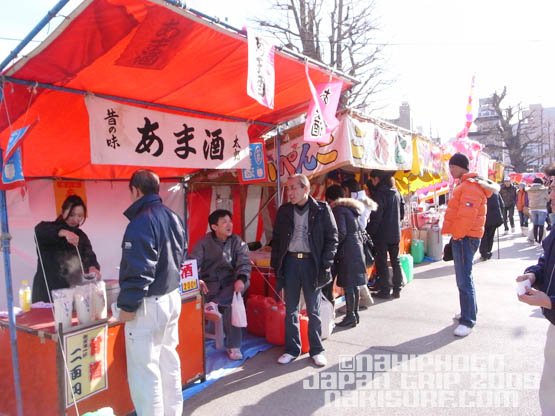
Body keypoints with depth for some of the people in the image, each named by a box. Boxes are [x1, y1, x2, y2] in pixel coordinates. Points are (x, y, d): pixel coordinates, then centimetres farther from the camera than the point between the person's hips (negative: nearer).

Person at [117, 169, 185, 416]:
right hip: (172, 298, 9)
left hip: (149, 304, -9)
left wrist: (127, 305, -13)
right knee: (169, 362, 20)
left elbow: (139, 271, -21)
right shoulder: (174, 218, 8)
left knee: (144, 369, 3)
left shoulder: (141, 223, -19)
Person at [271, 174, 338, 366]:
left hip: (312, 263, -3)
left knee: (313, 310, 8)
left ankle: (316, 350, 23)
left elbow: (332, 238, -1)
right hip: (290, 262, 3)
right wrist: (276, 264, 3)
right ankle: (292, 349, 24)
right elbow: (276, 239, 10)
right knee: (290, 309, 11)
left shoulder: (322, 210, -3)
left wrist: (325, 264, -8)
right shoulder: (284, 211, 5)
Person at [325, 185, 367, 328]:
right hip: (357, 248, 9)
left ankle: (350, 317, 3)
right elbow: (360, 229, 19)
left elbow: (341, 234, -18)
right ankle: (355, 314, 23)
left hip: (347, 250, -9)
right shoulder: (351, 208, 16)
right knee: (353, 285, 15)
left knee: (348, 286, -3)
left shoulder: (338, 210, -11)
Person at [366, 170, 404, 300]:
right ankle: (397, 289, 19)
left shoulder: (379, 194, -15)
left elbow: (375, 217, -18)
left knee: (382, 262, 2)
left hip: (382, 235, -7)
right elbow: (401, 213, 17)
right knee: (395, 261, 13)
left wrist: (368, 232, -11)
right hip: (395, 233, 7)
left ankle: (385, 290, 6)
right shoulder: (396, 193, 9)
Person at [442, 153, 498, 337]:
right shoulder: (465, 185, 18)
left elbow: (466, 216, -23)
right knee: (463, 277, 18)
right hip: (462, 237, 11)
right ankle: (469, 312, 31)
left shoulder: (470, 186, -16)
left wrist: (457, 235, -14)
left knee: (464, 279, -8)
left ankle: (467, 321, -1)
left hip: (465, 238, -11)